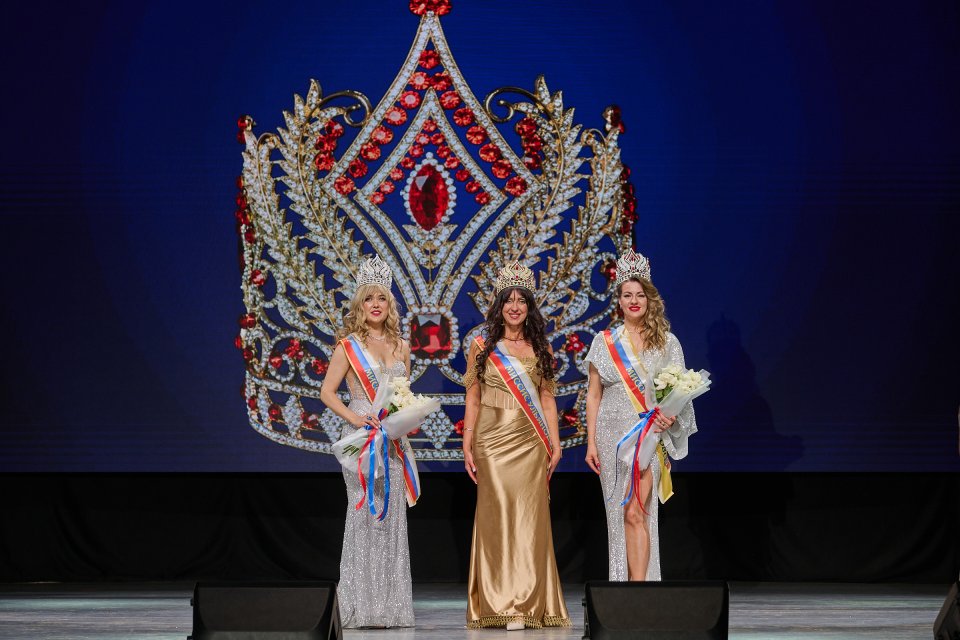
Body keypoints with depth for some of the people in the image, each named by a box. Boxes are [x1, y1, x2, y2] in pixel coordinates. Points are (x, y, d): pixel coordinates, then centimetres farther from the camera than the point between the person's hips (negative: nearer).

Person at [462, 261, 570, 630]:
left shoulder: (540, 348, 10)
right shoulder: (482, 346, 7)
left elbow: (547, 399, 11)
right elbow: (473, 399, 5)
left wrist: (555, 443, 4)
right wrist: (467, 447, 0)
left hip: (530, 443, 1)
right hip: (492, 441, -1)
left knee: (529, 520, -3)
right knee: (495, 517, -3)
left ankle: (528, 603, 0)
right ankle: (498, 604, 1)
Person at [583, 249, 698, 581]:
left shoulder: (667, 342, 5)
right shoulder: (604, 341, 8)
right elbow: (593, 394, 8)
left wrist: (669, 416, -13)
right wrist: (591, 442, 2)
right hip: (613, 432, 2)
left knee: (635, 512, -14)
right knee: (619, 515, 3)